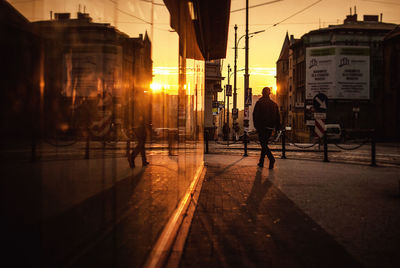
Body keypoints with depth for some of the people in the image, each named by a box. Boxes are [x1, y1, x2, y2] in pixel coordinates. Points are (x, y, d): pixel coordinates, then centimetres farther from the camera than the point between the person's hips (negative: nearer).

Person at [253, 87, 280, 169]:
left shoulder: (259, 103, -6)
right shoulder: (274, 104, 10)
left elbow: (255, 115, -9)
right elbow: (278, 116, 11)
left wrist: (256, 125, -3)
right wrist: (277, 127, 14)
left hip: (262, 127, -5)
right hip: (270, 127, 5)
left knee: (263, 144, -6)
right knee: (264, 143, 15)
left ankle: (271, 158, -26)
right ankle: (261, 161, 18)